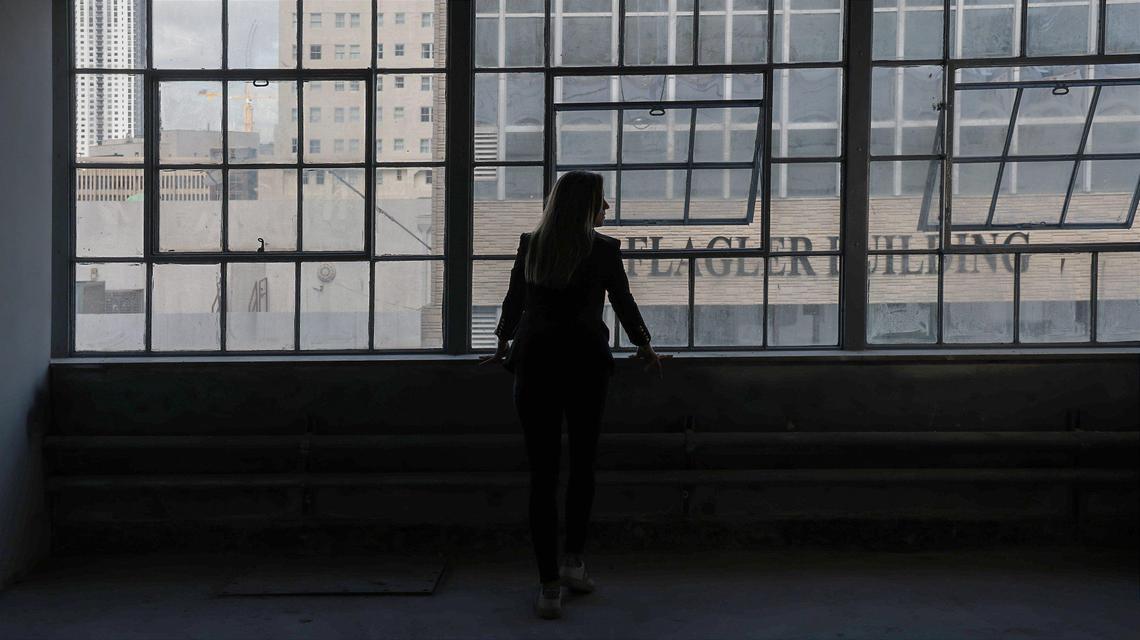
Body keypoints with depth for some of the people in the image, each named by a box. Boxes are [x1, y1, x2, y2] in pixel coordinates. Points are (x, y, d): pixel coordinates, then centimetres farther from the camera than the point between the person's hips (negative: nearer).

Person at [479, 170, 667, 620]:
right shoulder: (603, 250, -1)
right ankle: (573, 560, 13)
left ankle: (549, 585, -2)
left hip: (534, 362, 2)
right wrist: (645, 349, 24)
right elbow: (624, 304, 8)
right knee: (583, 463, 16)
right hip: (585, 361, -2)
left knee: (542, 472, 1)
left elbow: (513, 301, 17)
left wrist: (503, 346, 33)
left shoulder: (529, 246, 8)